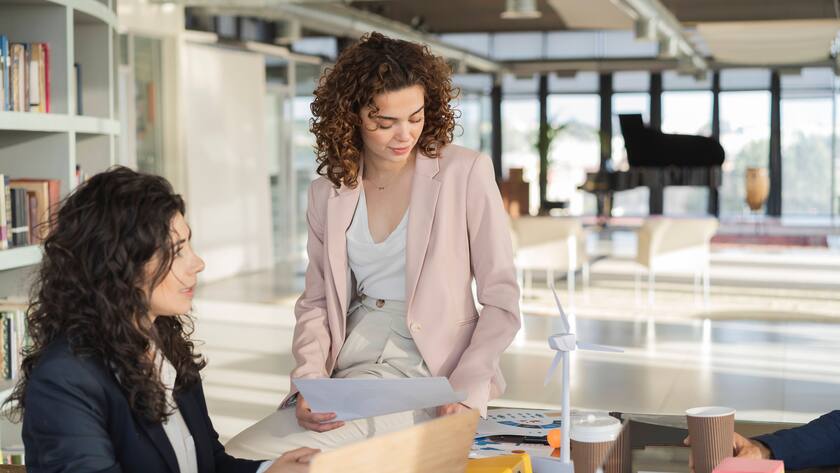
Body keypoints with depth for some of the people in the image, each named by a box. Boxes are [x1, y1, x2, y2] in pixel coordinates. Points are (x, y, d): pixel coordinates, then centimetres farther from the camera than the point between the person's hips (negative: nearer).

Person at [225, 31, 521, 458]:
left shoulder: (465, 173, -4)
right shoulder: (328, 189, 9)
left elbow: (500, 301, -4)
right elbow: (315, 301, 11)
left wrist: (467, 392, -16)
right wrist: (309, 382, -7)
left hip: (427, 370, -4)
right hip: (346, 372, 5)